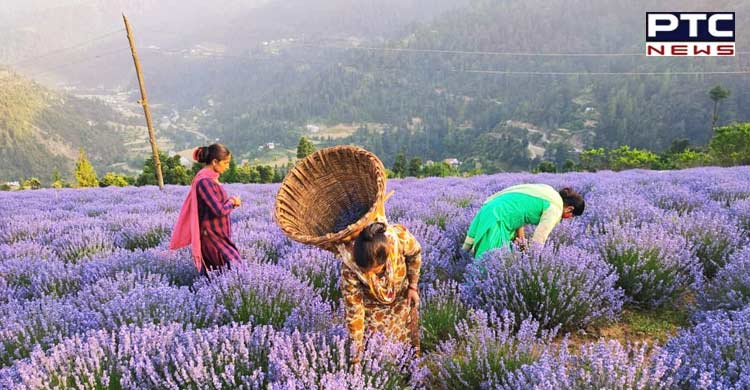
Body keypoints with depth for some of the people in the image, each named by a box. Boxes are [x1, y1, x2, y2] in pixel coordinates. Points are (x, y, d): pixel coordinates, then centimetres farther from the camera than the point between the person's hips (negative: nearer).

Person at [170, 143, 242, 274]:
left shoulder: (209, 178, 10)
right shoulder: (205, 181, -18)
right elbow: (219, 210, -22)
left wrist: (230, 202, 4)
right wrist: (232, 202, -4)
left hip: (217, 235, 10)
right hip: (213, 237, -10)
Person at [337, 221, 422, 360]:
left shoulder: (400, 238, -39)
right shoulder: (349, 270, -39)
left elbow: (415, 254, -13)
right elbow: (354, 310, -27)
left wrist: (413, 286, -6)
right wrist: (357, 349, -22)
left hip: (402, 297, 2)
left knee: (405, 337, 16)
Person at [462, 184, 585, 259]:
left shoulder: (549, 191, 18)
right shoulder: (555, 209, -8)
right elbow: (538, 240, -12)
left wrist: (521, 241, 13)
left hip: (489, 211, 10)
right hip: (496, 220, -10)